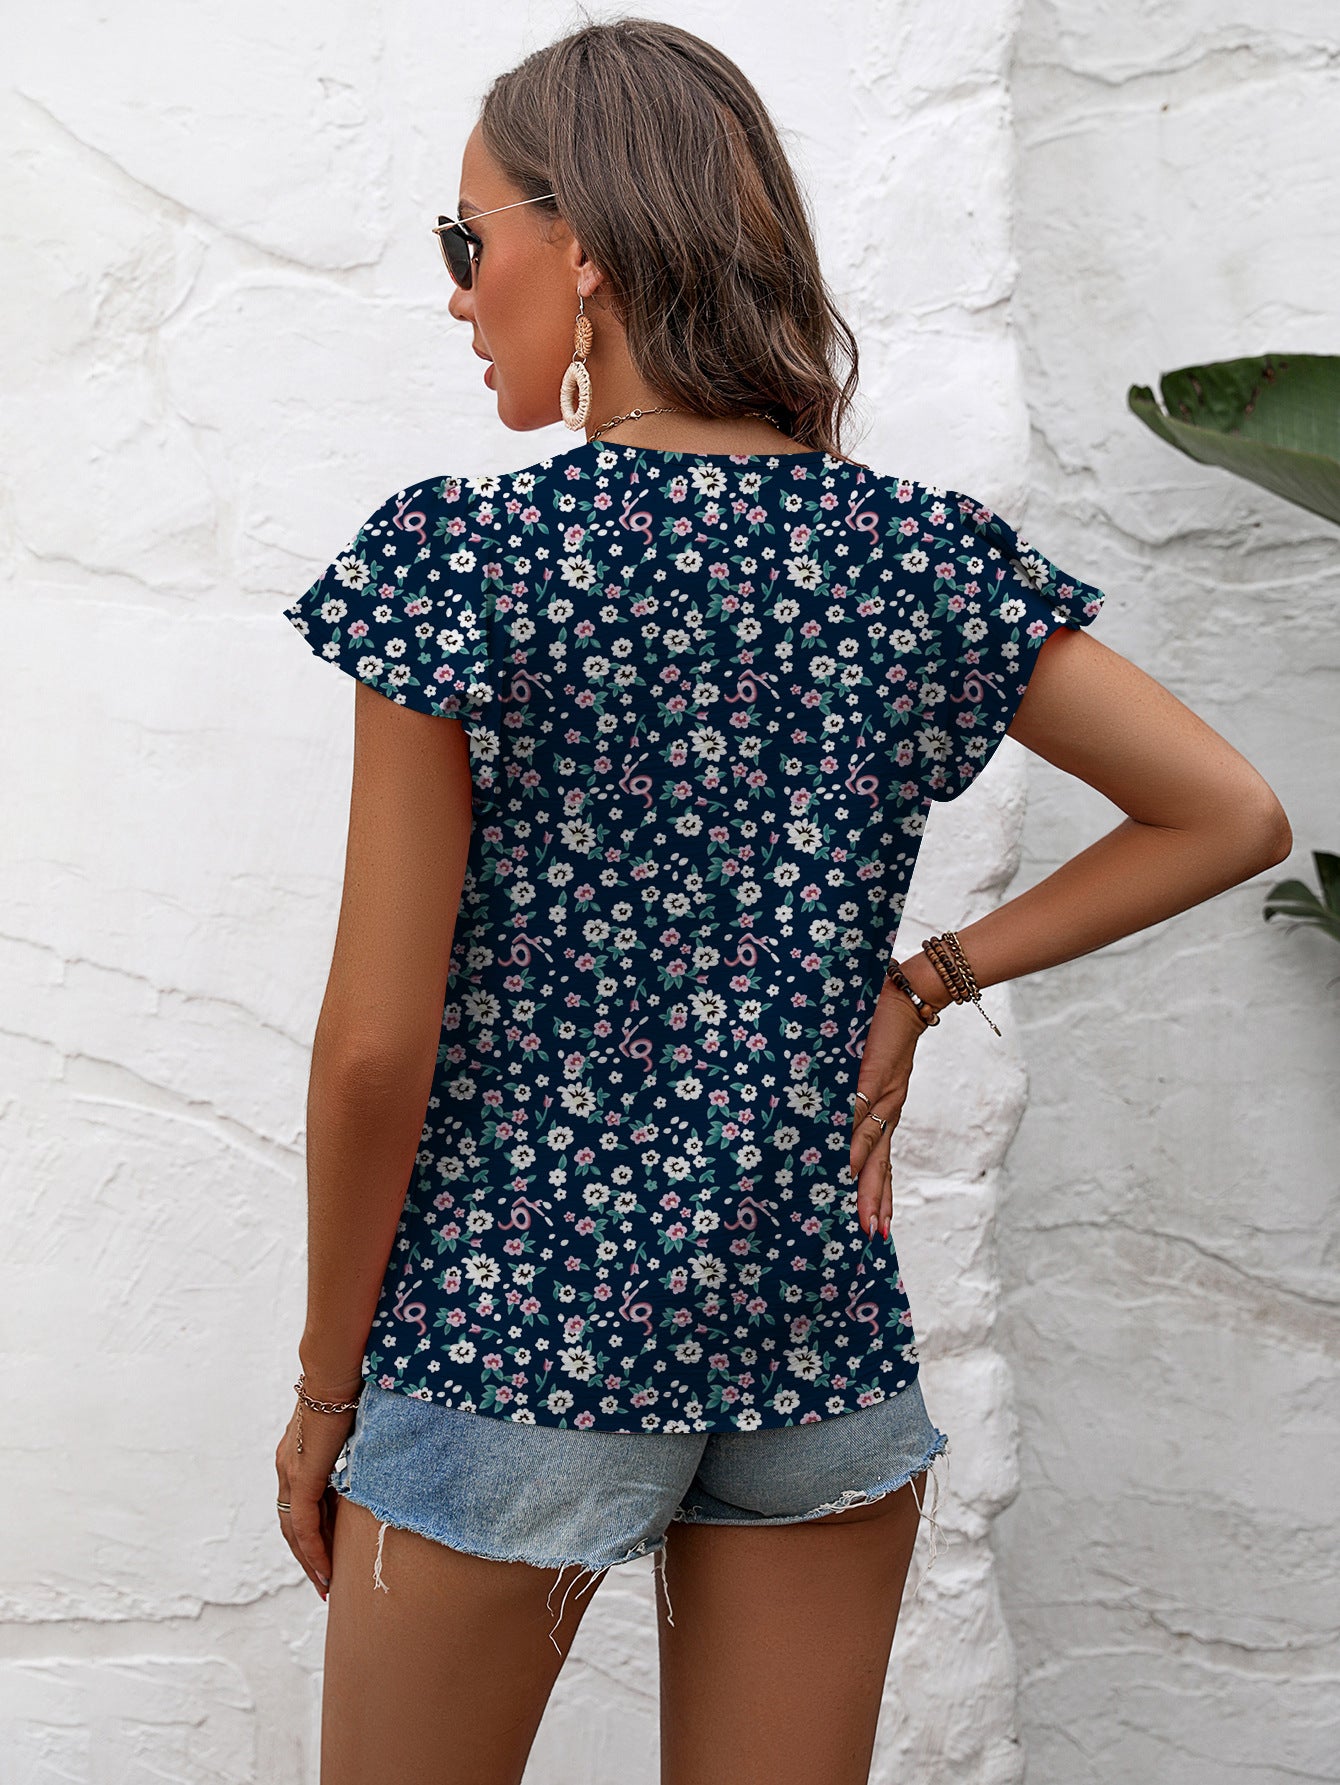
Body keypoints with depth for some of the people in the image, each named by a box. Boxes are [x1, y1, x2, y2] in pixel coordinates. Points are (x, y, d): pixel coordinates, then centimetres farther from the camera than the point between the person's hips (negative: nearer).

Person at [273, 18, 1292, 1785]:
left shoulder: (461, 559, -13)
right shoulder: (925, 558, -1)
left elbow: (377, 1046, -12)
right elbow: (1231, 815, 5)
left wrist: (325, 1385, 0)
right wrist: (925, 981, 3)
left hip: (517, 1320, -4)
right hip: (825, 1318, 4)